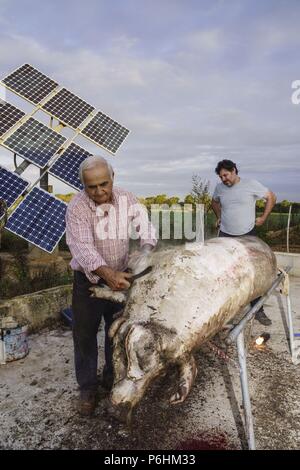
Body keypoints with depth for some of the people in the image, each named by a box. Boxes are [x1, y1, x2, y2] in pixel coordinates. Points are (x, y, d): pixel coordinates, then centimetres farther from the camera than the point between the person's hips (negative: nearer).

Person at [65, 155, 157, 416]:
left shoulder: (127, 199, -9)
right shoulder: (76, 208, -20)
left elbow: (144, 226, -14)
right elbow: (83, 247, -30)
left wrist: (144, 251, -35)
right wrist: (108, 274, -44)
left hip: (120, 276, 3)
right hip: (88, 279, -3)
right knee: (85, 334, 5)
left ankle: (112, 377, 38)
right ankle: (87, 388, 25)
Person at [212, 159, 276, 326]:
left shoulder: (251, 184, -6)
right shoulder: (219, 188, 4)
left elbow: (271, 197, 4)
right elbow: (215, 202, 25)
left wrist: (263, 218, 0)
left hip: (248, 235, -2)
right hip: (225, 235, 2)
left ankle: (258, 310, 14)